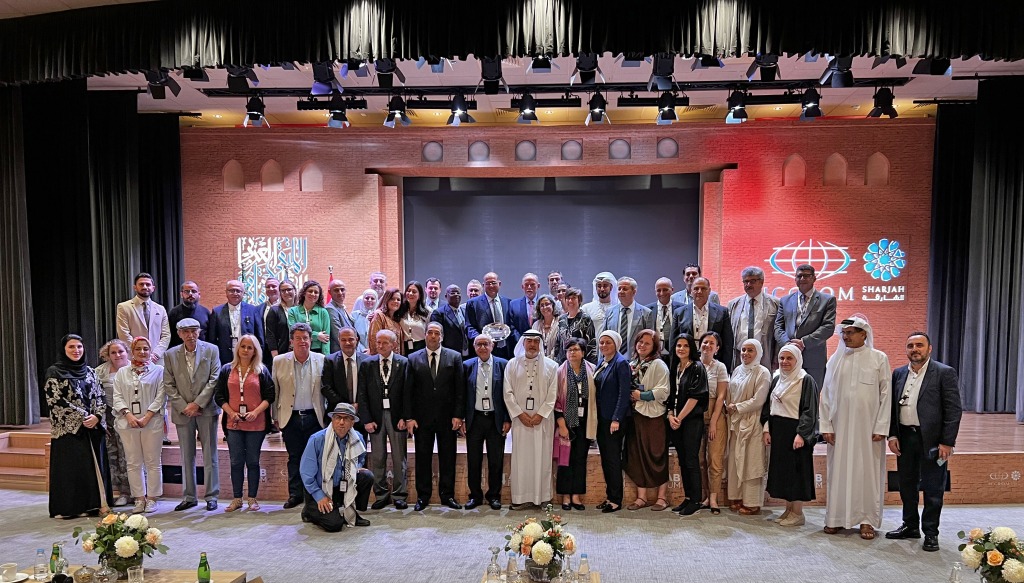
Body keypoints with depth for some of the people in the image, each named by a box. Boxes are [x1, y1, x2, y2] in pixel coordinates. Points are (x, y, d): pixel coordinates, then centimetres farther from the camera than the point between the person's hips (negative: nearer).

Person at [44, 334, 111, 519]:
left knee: (95, 465, 4)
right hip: (68, 428, -4)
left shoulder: (90, 372, 13)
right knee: (71, 467, -2)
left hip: (93, 428, 5)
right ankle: (71, 507, 6)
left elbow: (100, 397, 10)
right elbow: (55, 401, -10)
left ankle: (97, 503, 10)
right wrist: (82, 417, -13)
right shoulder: (54, 372, -2)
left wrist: (97, 416, -9)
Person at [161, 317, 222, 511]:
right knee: (187, 456, 9)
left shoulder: (211, 350, -1)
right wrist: (183, 407, -7)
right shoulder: (171, 354, 5)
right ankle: (189, 497, 18)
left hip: (206, 409, -2)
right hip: (182, 412, 2)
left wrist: (198, 403, -11)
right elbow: (168, 385, 3)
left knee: (209, 455, 3)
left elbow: (214, 379, -5)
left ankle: (211, 496, 10)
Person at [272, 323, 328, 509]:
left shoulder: (322, 361, 0)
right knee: (294, 457, 9)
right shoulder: (279, 361, 1)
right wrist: (275, 417, 7)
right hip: (290, 418, 1)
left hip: (314, 417, 0)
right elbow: (274, 391, 6)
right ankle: (295, 494, 19)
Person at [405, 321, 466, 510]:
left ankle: (447, 495, 19)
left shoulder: (454, 357, 3)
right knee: (423, 457, 7)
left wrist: (458, 415, -6)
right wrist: (409, 417, -5)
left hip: (447, 417, 0)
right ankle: (423, 496, 18)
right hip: (422, 417, 0)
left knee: (447, 457, 7)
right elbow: (408, 390, 1)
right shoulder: (413, 359, 3)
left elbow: (460, 388, 0)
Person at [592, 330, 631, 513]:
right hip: (601, 417, 8)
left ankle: (616, 500, 8)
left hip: (614, 418, -8)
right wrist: (596, 416, 10)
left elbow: (624, 393, -16)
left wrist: (616, 419, -20)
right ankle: (609, 496, 21)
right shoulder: (601, 363, 12)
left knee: (613, 458, -2)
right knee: (605, 458, 12)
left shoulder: (620, 363, -11)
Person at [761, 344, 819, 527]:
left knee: (796, 470, -1)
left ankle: (798, 513, 7)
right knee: (781, 469, 10)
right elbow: (769, 405, 15)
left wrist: (801, 434, -19)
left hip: (795, 431, -7)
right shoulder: (776, 379, 11)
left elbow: (809, 410, -13)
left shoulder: (806, 380, -9)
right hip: (778, 431, 7)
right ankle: (789, 509, 20)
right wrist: (767, 429, 6)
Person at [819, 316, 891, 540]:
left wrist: (881, 428, -8)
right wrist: (825, 426, 1)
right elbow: (826, 394, 7)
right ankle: (836, 517, 15)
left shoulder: (879, 359, 0)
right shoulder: (835, 359, 6)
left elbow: (886, 394, -2)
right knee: (838, 470, 5)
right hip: (839, 426, 2)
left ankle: (866, 519, 14)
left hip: (868, 426, -2)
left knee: (867, 470, 3)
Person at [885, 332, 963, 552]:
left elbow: (954, 410, -9)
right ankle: (910, 526, 29)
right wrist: (892, 435, 2)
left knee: (933, 489, 4)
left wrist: (947, 442, -13)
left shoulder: (945, 373, -6)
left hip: (932, 440, -5)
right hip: (904, 438, 5)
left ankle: (931, 533, 17)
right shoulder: (899, 373, 9)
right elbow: (892, 407, 11)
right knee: (906, 485, 15)